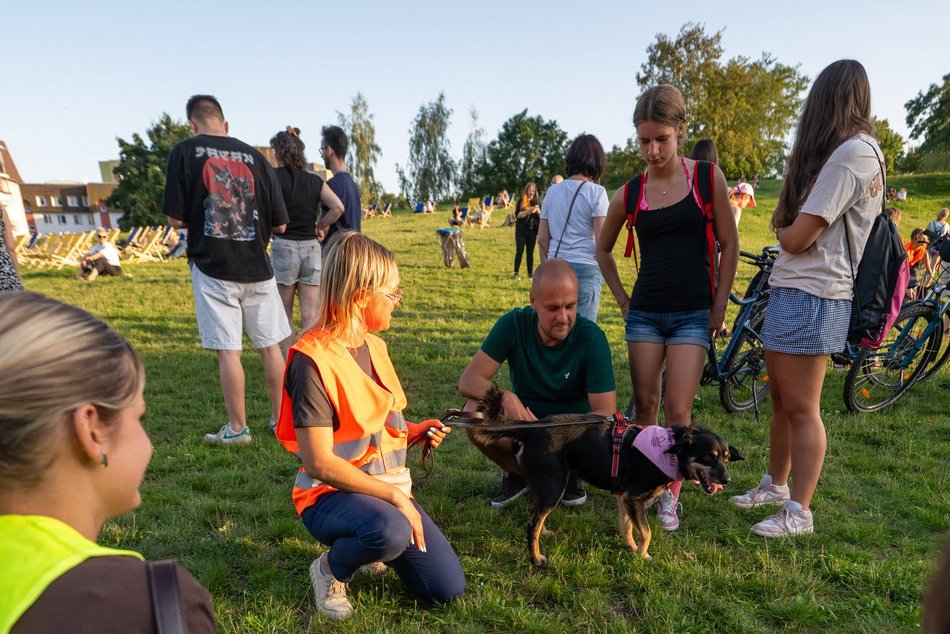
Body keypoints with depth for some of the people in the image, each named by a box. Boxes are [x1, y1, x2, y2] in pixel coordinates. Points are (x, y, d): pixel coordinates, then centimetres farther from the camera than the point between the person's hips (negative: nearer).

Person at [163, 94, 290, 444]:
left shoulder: (185, 151, -2)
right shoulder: (254, 156, 6)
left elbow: (176, 219, -5)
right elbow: (280, 224, 4)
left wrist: (202, 220, 16)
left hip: (212, 267, -2)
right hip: (257, 267, 3)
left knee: (227, 350, 4)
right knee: (270, 346, 10)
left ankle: (237, 428, 13)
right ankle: (281, 419, 21)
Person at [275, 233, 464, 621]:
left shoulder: (374, 346, 2)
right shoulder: (313, 360, -23)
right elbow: (319, 462, -25)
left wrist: (414, 432, -4)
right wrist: (394, 496, -23)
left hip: (388, 490, 7)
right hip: (331, 494, -7)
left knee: (447, 589, 0)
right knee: (391, 531, -39)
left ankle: (369, 542, 24)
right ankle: (331, 568, -4)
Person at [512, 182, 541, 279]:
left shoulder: (537, 201, 7)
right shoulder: (521, 201, 0)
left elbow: (541, 216, 6)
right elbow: (518, 215, -8)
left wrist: (538, 211, -15)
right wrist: (529, 210, -19)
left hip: (533, 230, 2)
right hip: (521, 230, -2)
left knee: (530, 252, 6)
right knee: (519, 251, -2)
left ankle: (530, 273, 10)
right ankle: (517, 273, 3)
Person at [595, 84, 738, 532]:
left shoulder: (707, 177, -2)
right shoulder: (630, 193, 2)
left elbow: (728, 245, 2)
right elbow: (603, 249, 16)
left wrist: (719, 306, -1)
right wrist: (622, 298, 10)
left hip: (694, 314, -2)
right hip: (645, 311, 2)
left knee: (677, 410, -5)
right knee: (645, 404, 6)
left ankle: (671, 494, 15)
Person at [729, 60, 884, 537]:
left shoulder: (853, 152, -14)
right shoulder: (854, 152, 19)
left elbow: (798, 237, -17)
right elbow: (786, 222, 15)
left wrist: (785, 229, 2)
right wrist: (791, 228, -4)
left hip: (809, 296, -10)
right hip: (794, 289, 10)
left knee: (801, 408, -1)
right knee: (781, 398, 18)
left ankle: (798, 512, 12)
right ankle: (776, 485, 34)